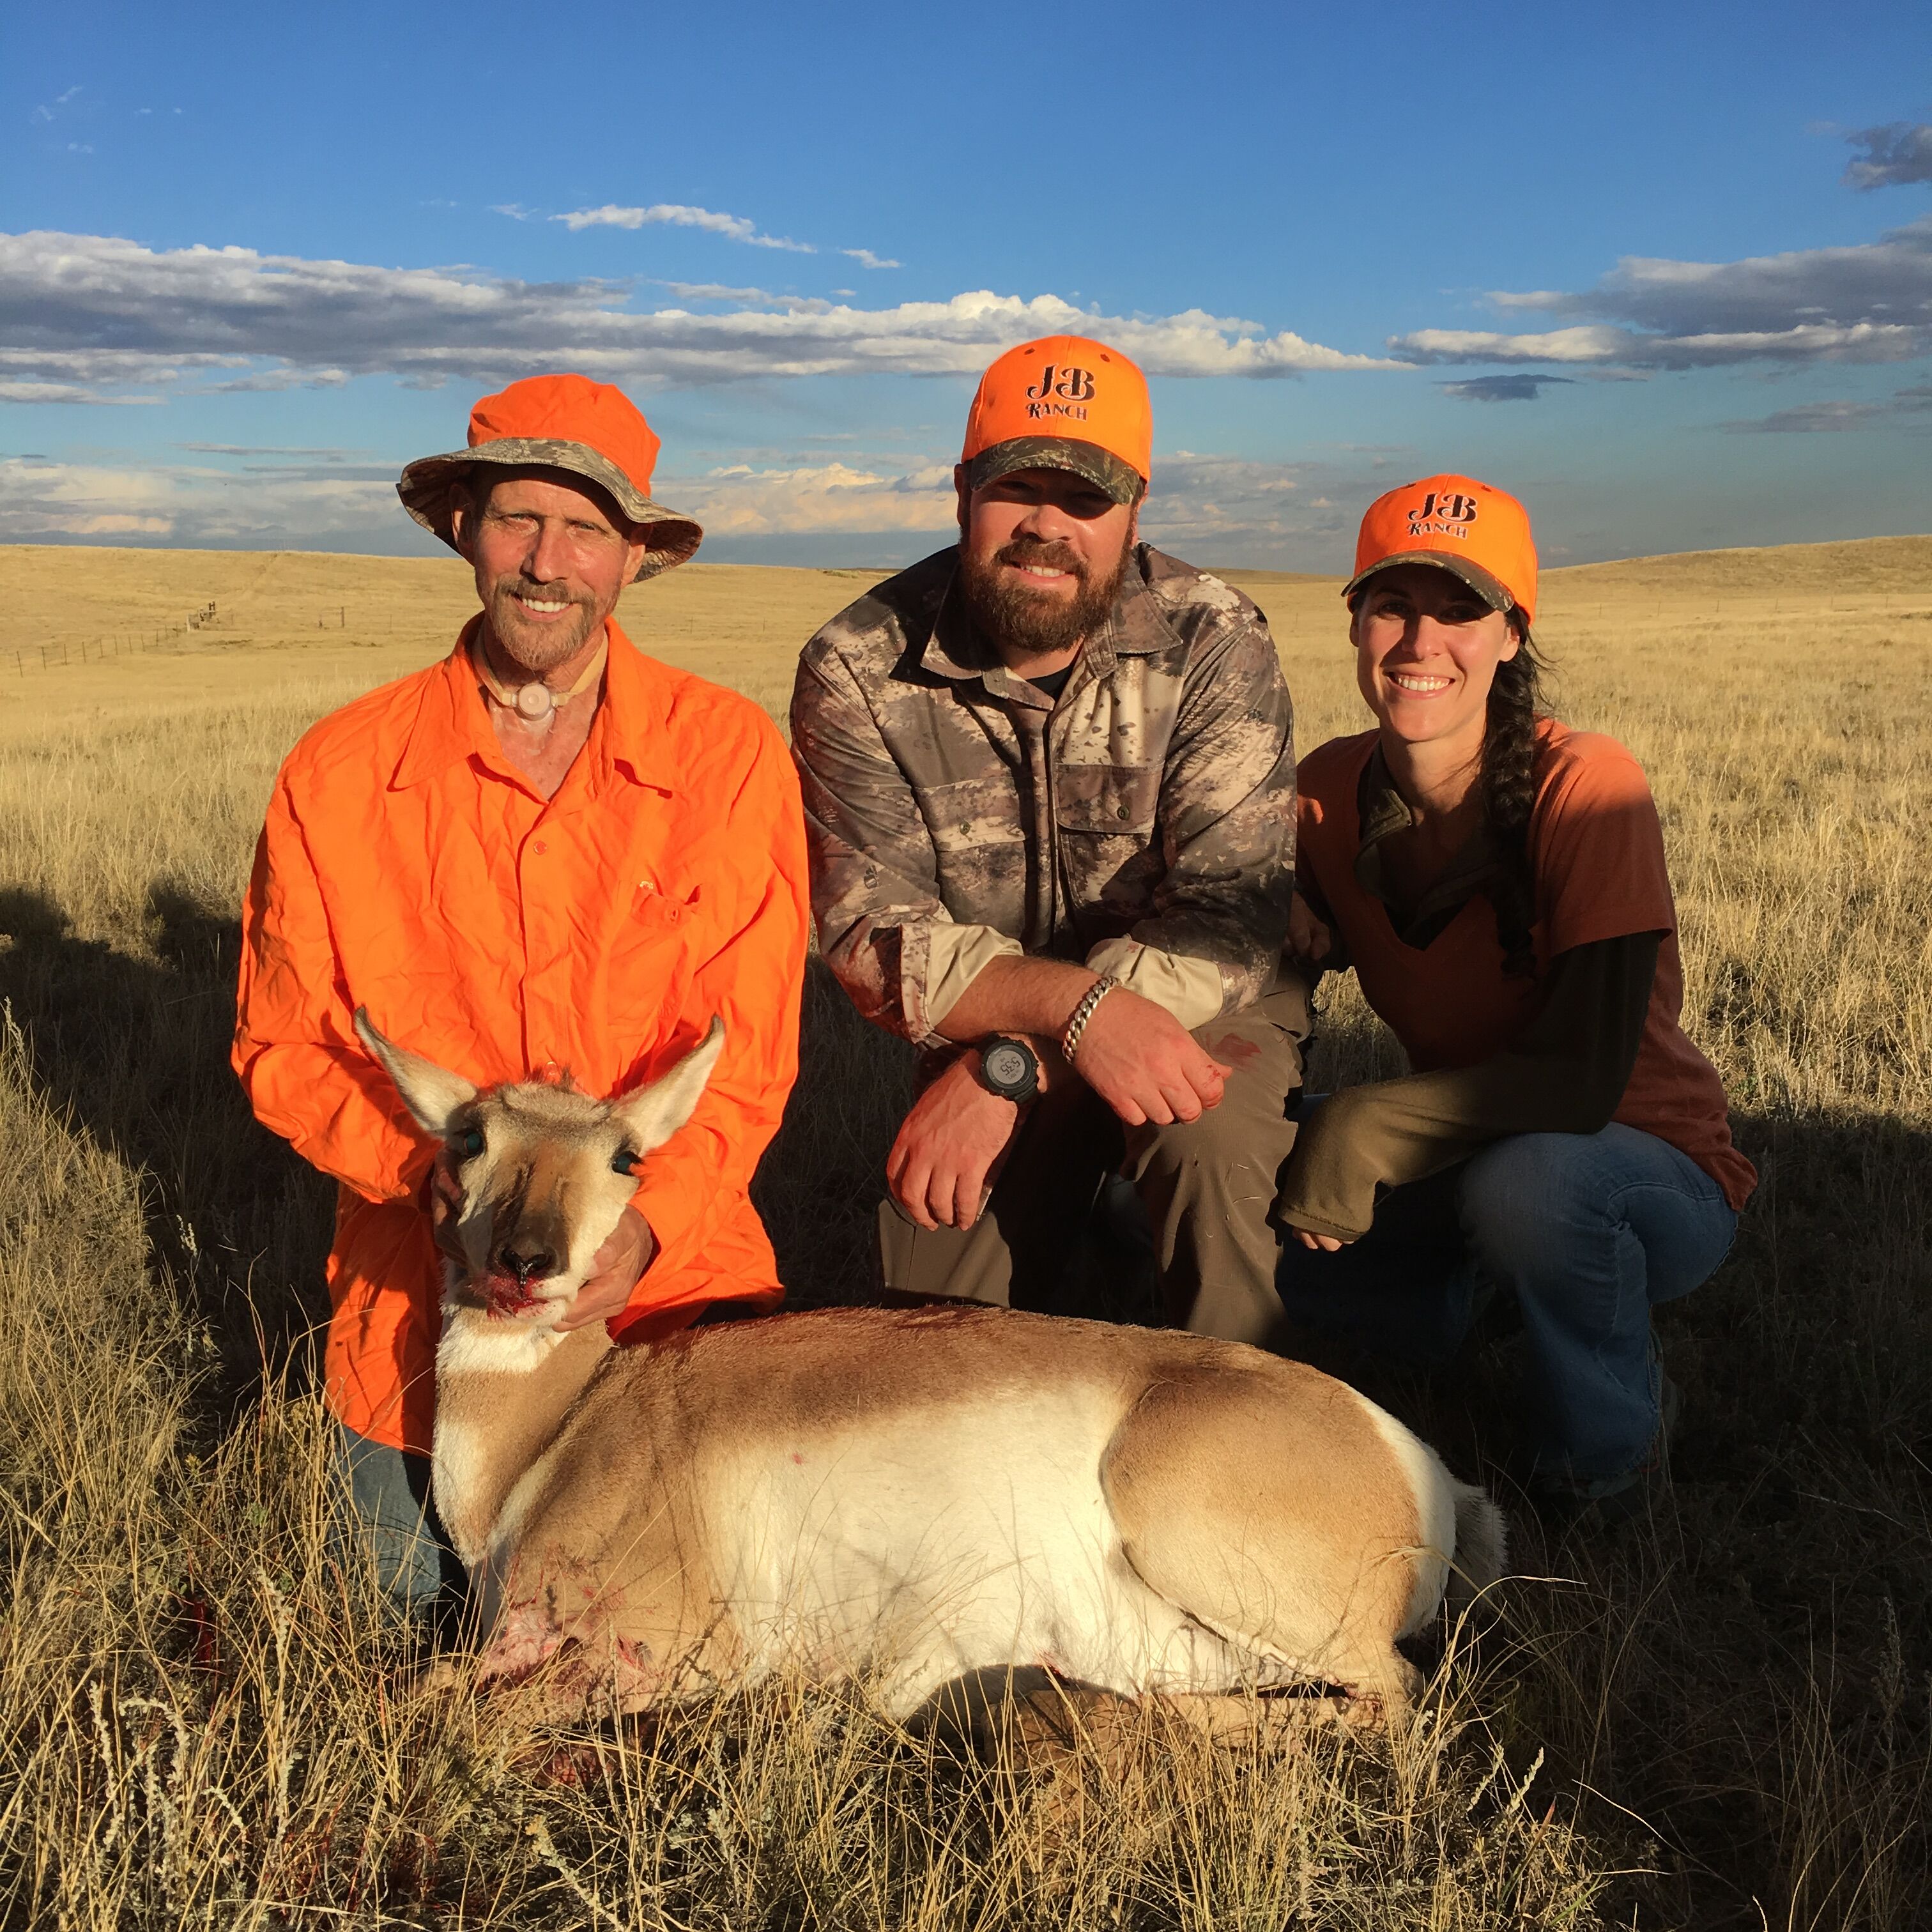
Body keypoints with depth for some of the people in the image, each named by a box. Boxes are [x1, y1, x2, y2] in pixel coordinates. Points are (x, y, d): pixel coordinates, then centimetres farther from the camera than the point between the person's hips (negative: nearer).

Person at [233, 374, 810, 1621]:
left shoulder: (729, 751, -9)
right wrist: (428, 1154, -20)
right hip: (426, 1303, 1)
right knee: (437, 1615, 10)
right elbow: (282, 1047, -1)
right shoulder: (340, 773, -6)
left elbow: (745, 1049, -10)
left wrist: (644, 1224, -26)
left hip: (676, 1280, 0)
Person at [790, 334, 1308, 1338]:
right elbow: (872, 935, -21)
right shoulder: (855, 673, -14)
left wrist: (1008, 1068, -34)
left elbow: (1230, 921, -24)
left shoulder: (1215, 645, -17)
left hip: (1199, 1012, -1)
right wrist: (1077, 1004, -39)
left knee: (1211, 1141, -33)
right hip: (981, 1032, 2)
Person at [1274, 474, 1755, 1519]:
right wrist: (1285, 939, -21)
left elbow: (1585, 1079, -29)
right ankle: (1470, 1310, 13)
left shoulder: (1583, 786, -25)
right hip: (1466, 1160, 5)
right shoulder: (1332, 789, -8)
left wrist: (1368, 1123, -34)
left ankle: (1606, 1446, -7)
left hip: (1653, 1173, -5)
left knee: (1527, 1179, -38)